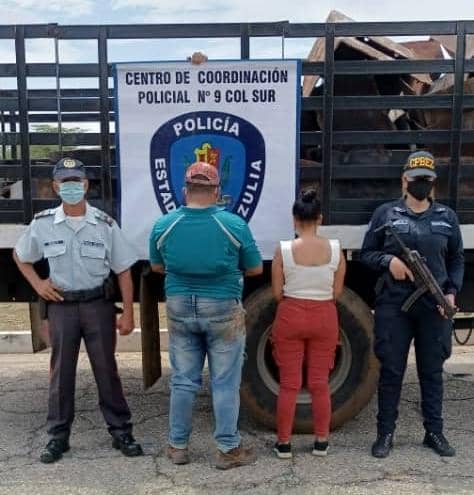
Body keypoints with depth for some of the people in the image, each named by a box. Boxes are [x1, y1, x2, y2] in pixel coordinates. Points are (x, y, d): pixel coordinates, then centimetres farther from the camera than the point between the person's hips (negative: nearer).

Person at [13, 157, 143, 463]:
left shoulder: (104, 224, -4)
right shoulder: (43, 224, -1)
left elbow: (123, 271, -2)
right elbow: (20, 257, 17)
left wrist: (128, 313, -5)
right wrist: (37, 284, 2)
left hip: (98, 304, -1)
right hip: (61, 306, 1)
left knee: (106, 370, 6)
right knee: (61, 373, 9)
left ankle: (121, 432, 19)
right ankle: (58, 436, 22)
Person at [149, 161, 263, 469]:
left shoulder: (163, 225, -6)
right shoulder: (234, 225, -13)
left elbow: (157, 267, 10)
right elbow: (255, 269, -2)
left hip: (180, 309, 3)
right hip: (223, 310, -2)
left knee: (183, 381, 13)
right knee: (225, 383, 7)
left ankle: (178, 446, 25)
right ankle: (228, 449, 17)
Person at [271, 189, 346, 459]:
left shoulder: (284, 250, -11)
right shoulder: (335, 248, -7)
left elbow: (277, 293, -5)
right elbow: (337, 292, 0)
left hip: (291, 316, -1)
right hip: (324, 317, 2)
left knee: (289, 384, 8)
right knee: (320, 383, 13)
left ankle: (284, 443, 17)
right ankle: (321, 442, 23)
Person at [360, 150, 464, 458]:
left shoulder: (447, 217, 9)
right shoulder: (386, 213, 3)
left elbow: (457, 260, 13)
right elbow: (366, 254, 5)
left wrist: (452, 291, -2)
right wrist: (388, 260, -15)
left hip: (435, 307, 2)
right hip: (394, 305, -2)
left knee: (432, 370, 11)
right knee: (391, 370, 4)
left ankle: (434, 432, 24)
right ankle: (386, 433, 16)